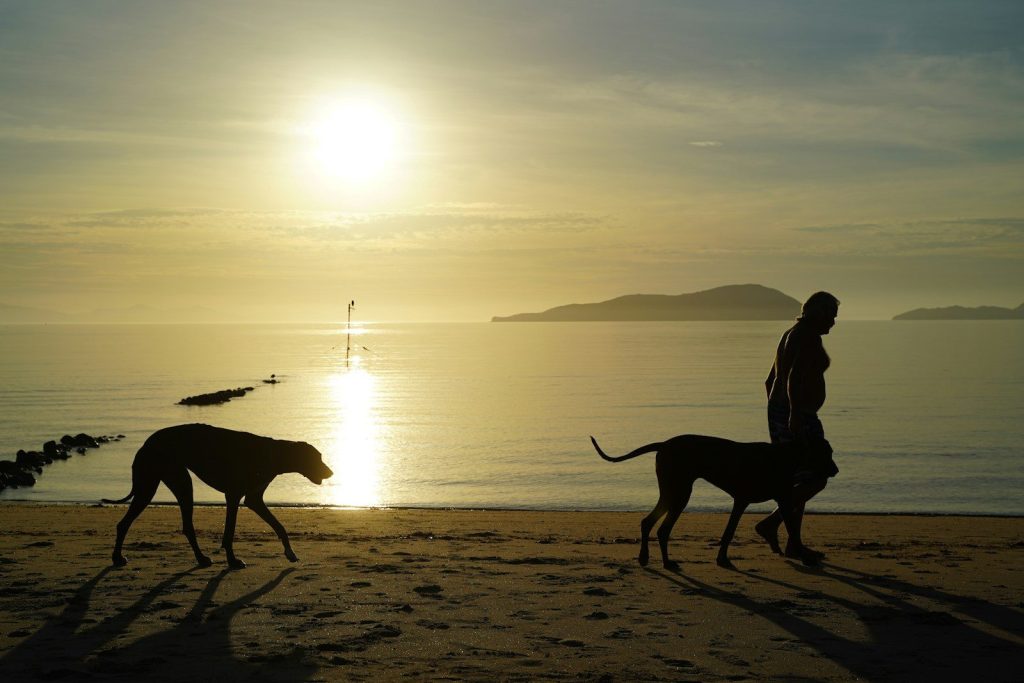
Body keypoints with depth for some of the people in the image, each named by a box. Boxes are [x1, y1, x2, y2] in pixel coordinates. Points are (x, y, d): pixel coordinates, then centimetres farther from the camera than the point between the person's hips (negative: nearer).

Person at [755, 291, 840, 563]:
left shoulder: (791, 334, 18)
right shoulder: (809, 336, -12)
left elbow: (770, 381, 22)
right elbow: (794, 377, -27)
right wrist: (795, 415, -31)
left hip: (779, 411, 10)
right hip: (798, 415, -10)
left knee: (799, 479, 14)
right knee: (816, 478, -5)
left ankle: (794, 544, 16)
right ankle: (771, 523, -9)